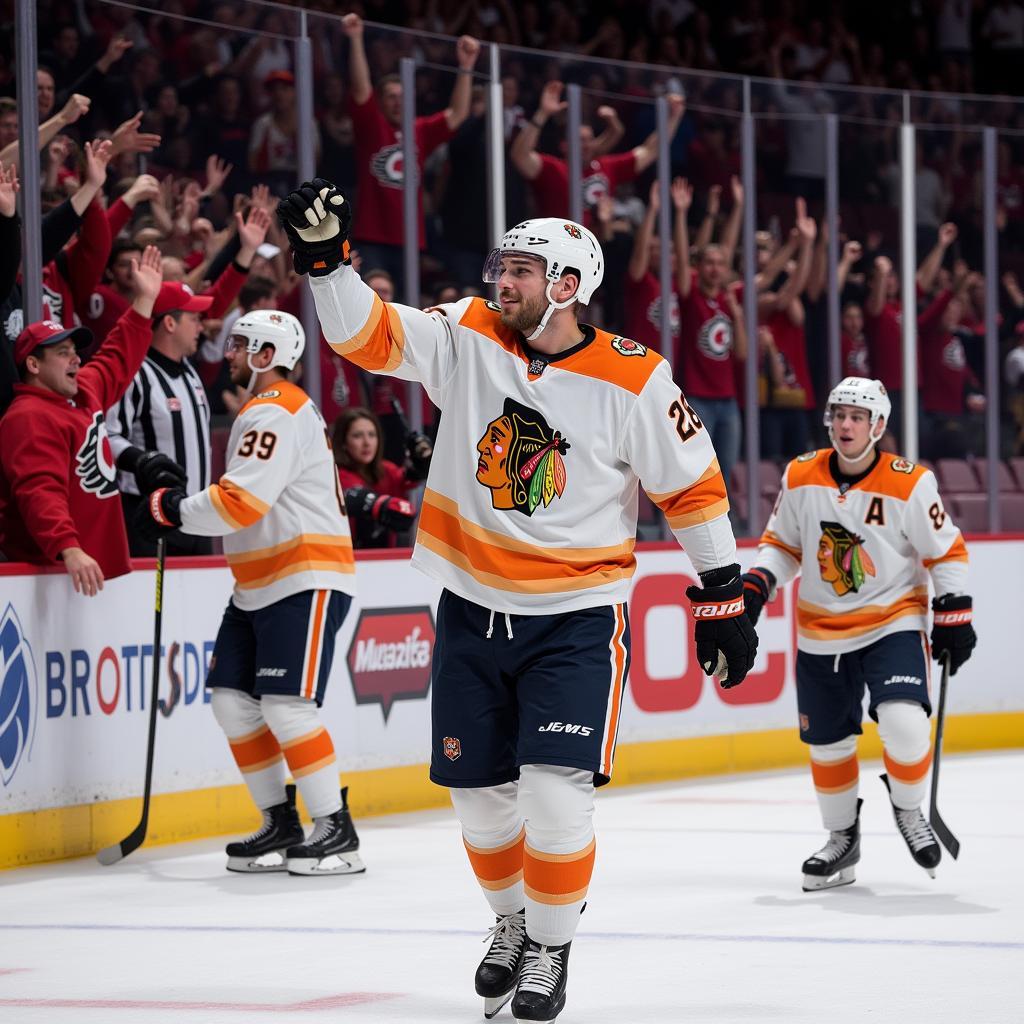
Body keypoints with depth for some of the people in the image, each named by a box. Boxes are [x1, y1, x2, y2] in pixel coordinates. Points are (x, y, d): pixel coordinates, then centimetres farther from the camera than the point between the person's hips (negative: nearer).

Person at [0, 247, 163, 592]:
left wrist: (144, 300, 28)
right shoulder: (28, 419, -16)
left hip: (101, 561, 10)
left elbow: (117, 360, 31)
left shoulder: (83, 393, 13)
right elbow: (40, 491, -29)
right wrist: (69, 550, -42)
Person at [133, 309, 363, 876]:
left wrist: (171, 510, -12)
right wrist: (181, 504, 8)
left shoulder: (276, 414, -16)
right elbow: (241, 498, 23)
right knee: (233, 700, 7)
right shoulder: (263, 409, 19)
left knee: (286, 706, -15)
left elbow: (241, 503, -25)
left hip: (305, 580, -11)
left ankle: (337, 832, -10)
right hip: (260, 584, 11)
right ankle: (281, 824, 13)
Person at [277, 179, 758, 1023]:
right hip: (473, 608, 4)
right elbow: (367, 333, -10)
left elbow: (693, 487, -4)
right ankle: (514, 922, 35)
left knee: (555, 789, -14)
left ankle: (551, 950, 5)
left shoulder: (634, 380, -11)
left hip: (578, 615, -4)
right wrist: (325, 258, -26)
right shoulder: (467, 337, -3)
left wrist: (722, 596, -2)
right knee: (479, 789, 11)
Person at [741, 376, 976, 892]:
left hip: (893, 622, -3)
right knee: (827, 742, 8)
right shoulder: (800, 478, -3)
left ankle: (908, 809, 6)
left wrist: (954, 616, -5)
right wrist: (754, 587, -4)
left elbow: (945, 552, -3)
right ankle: (842, 839, 29)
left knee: (904, 722, -23)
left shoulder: (909, 484, -12)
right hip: (822, 632, 3)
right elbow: (782, 543, 10)